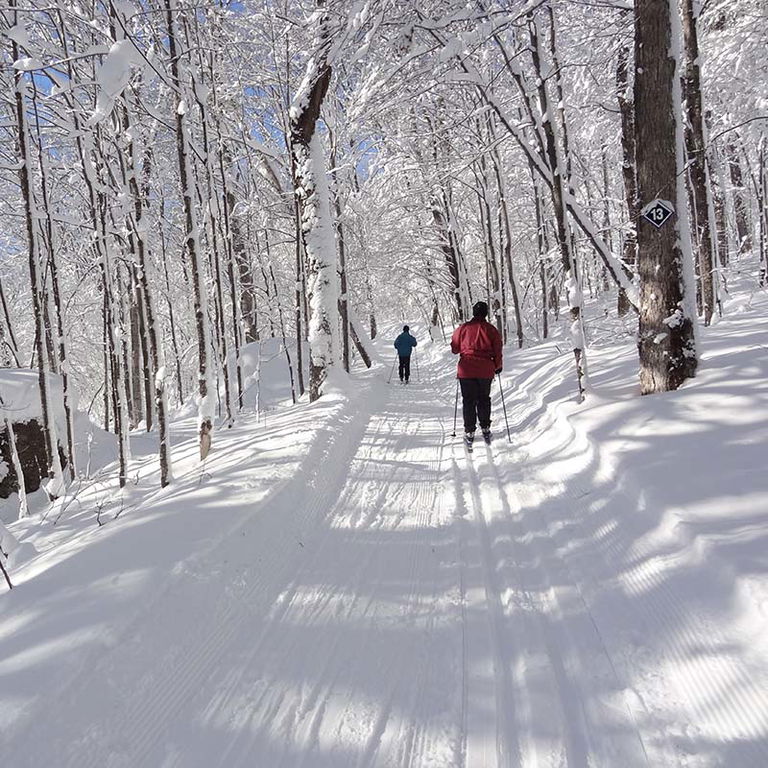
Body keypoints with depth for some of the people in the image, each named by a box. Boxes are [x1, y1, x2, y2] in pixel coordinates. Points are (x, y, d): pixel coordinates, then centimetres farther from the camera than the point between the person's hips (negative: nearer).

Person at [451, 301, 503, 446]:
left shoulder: (463, 328, -2)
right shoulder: (491, 329, 0)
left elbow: (454, 348, 4)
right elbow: (498, 351, 3)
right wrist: (498, 366, 19)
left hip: (466, 370, -1)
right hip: (486, 371, 1)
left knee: (468, 401, 6)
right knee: (484, 399, 17)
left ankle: (469, 432, 4)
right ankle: (485, 429, 19)